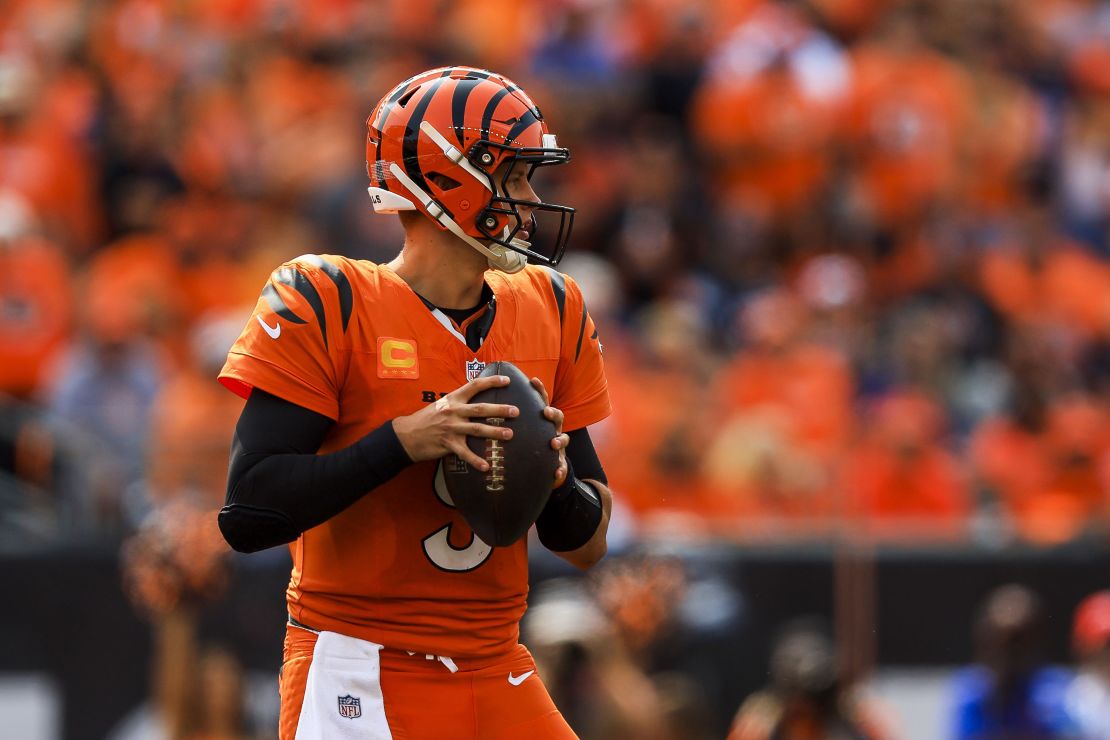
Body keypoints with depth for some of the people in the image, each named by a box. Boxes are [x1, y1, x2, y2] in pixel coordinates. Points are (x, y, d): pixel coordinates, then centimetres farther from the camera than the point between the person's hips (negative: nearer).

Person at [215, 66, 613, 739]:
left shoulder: (550, 312, 9)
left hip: (502, 680, 5)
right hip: (360, 680, -5)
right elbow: (248, 516, -16)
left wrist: (553, 476, -9)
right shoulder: (327, 305, -9)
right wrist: (404, 441, -22)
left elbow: (587, 547, 12)